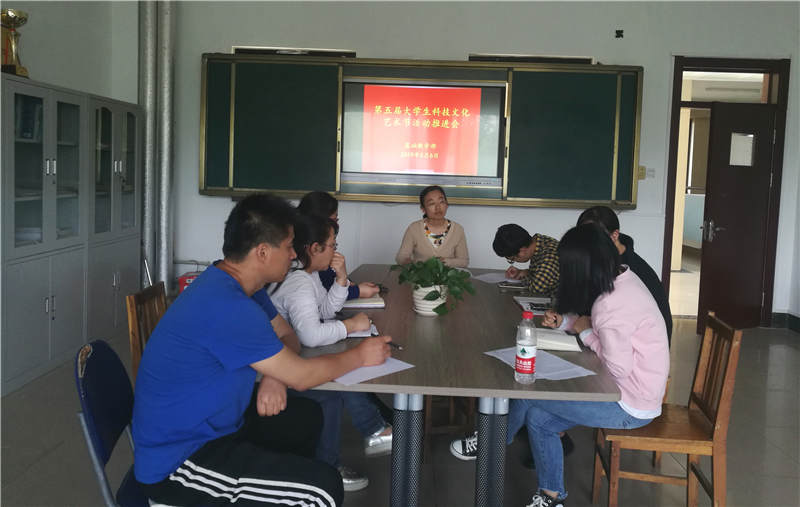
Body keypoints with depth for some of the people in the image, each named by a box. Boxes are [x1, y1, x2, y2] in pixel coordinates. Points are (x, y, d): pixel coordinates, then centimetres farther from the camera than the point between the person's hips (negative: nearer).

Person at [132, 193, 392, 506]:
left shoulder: (235, 283, 3)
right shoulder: (226, 305, -28)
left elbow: (285, 334, 14)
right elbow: (301, 376, -19)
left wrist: (275, 375, -8)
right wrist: (360, 356, -3)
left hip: (210, 423, 10)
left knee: (307, 416, 20)